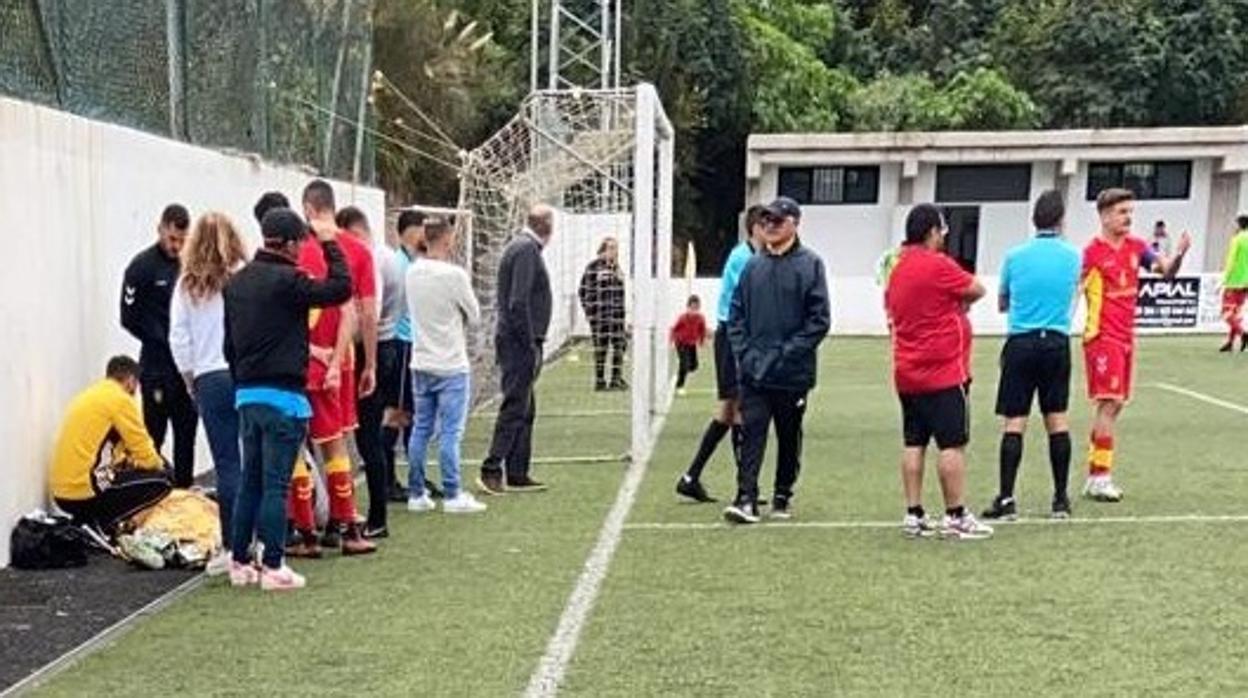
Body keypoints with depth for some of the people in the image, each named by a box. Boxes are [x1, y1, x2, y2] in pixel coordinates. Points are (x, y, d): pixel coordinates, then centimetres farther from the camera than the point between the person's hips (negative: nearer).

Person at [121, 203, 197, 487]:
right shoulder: (143, 266, -4)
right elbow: (130, 318, -5)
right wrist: (164, 341, -6)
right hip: (158, 366, -5)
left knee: (187, 433, 10)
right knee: (154, 435, -2)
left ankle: (185, 491, 19)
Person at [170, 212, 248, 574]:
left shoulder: (187, 285, 4)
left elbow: (178, 337, 4)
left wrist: (190, 378, 16)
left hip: (210, 378, 1)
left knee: (227, 465, 3)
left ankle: (232, 546, 7)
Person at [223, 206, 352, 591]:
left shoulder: (236, 281, 12)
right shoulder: (286, 280, -14)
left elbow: (229, 341, 16)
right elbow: (340, 288, -16)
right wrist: (330, 244, -4)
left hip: (246, 393, 8)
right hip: (283, 396, -8)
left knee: (250, 481, 15)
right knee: (276, 484, -2)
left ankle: (240, 562, 20)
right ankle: (273, 567, 4)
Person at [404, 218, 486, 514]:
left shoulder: (412, 272, 2)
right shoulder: (454, 275, -16)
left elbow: (414, 311, 10)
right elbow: (474, 315, -5)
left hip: (421, 364, 6)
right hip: (451, 366, -6)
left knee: (421, 429, 11)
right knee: (450, 432, -1)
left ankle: (416, 494, 16)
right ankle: (452, 496, 4)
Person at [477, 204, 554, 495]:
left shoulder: (522, 246, 16)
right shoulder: (527, 249, -14)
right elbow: (518, 303, -21)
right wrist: (531, 346, -19)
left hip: (519, 342, 10)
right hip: (521, 342, -10)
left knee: (525, 410, 13)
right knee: (515, 408, -7)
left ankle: (517, 475, 17)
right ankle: (491, 470, -4)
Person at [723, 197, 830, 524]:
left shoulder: (810, 264, -4)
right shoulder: (753, 265, 8)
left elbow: (819, 319, -7)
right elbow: (736, 313, 11)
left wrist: (788, 352, -13)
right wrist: (743, 350, -1)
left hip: (793, 373, -2)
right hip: (753, 371, 2)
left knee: (789, 437, 11)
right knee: (751, 433, -4)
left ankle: (783, 496, 24)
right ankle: (746, 499, -5)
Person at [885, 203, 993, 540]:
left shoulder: (897, 269, 11)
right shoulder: (938, 264, -13)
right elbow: (976, 290, -5)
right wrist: (958, 301, 15)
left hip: (906, 373, 8)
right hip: (943, 373, -8)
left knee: (913, 443, 9)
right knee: (952, 444, -1)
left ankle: (914, 515, 12)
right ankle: (956, 516, 3)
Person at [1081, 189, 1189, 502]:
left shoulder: (1136, 247, 8)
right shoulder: (1092, 252, -10)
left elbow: (1167, 271, 4)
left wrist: (1179, 254, -15)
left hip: (1126, 336, 7)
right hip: (1103, 336, -7)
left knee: (1115, 405, 10)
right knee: (1109, 403, -9)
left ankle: (1095, 475, 18)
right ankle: (1101, 477, -2)